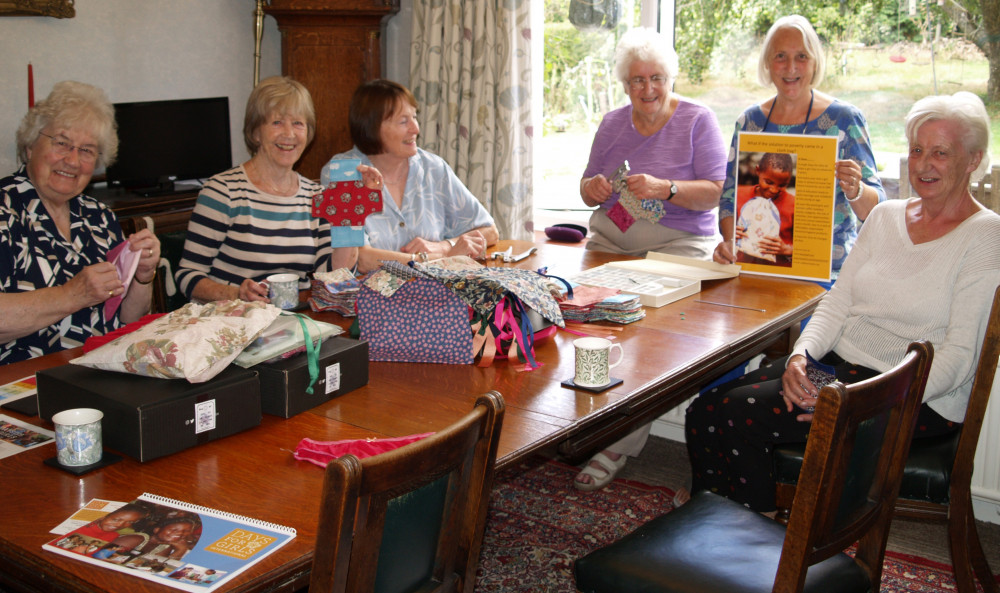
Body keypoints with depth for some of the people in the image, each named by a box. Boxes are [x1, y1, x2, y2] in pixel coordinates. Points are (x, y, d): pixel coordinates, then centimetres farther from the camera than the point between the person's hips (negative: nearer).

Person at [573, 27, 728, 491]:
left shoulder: (699, 121, 2)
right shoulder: (612, 124, 16)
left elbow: (714, 192, -6)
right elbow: (588, 191, 20)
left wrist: (664, 188, -22)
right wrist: (593, 188, -5)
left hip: (678, 243, -4)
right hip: (610, 239, 4)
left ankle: (619, 443, -23)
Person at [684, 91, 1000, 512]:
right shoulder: (885, 216, 13)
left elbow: (958, 357, -14)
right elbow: (837, 302, 10)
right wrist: (801, 354, -12)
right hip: (837, 364, 7)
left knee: (737, 415, -22)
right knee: (706, 410, -13)